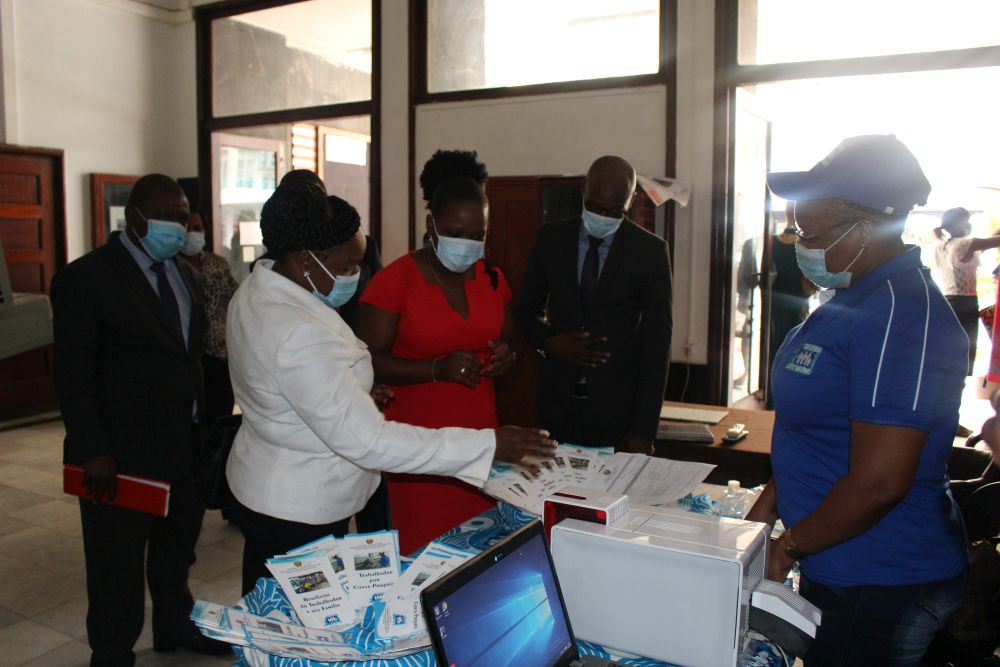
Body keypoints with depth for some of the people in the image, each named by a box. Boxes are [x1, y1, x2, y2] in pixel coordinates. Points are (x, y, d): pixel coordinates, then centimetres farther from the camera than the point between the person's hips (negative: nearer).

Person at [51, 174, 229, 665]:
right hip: (123, 458, -6)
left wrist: (204, 429, 7)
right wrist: (93, 452, -19)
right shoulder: (85, 277, -12)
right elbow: (73, 377, -14)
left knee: (177, 549, 23)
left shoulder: (184, 274, 9)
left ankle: (175, 625, 44)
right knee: (118, 565, 11)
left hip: (186, 446, 7)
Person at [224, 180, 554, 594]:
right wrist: (489, 446, -32)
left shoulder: (258, 292, 0)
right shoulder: (301, 335, -32)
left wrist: (358, 394, 7)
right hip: (298, 513, -9)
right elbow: (368, 442, -33)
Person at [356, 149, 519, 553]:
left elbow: (507, 340, 21)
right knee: (422, 549, -1)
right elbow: (370, 362, -12)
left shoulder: (491, 278, 9)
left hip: (478, 430, 5)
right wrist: (439, 369, -23)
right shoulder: (395, 280, -8)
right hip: (417, 440, -4)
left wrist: (506, 357, -3)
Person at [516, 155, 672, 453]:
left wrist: (643, 430, -11)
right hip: (558, 402, 2)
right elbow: (528, 309, 13)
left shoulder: (651, 250, -4)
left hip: (618, 405, -2)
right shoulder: (551, 237, 3)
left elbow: (656, 343, -5)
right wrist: (547, 342, -10)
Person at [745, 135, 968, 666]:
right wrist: (766, 507, 10)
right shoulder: (853, 298, 7)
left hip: (880, 588, -9)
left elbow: (878, 483, -28)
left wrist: (789, 548, -14)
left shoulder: (902, 319, -25)